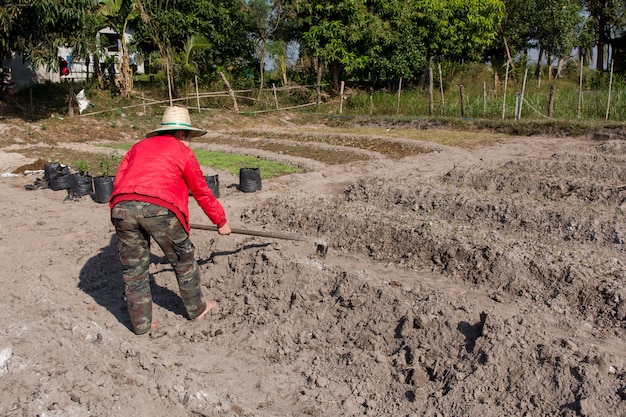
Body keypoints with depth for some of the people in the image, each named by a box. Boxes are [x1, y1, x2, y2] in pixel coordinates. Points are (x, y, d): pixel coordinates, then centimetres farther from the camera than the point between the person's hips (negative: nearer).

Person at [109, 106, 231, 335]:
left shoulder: (139, 146, 28)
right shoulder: (182, 151, 17)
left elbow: (118, 180, 23)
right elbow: (202, 192, 22)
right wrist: (221, 222, 32)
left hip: (121, 206, 4)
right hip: (159, 208, -4)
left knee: (133, 268, 17)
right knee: (183, 260, 17)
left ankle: (141, 323, 26)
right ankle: (196, 309, 33)